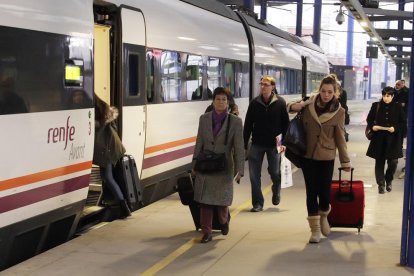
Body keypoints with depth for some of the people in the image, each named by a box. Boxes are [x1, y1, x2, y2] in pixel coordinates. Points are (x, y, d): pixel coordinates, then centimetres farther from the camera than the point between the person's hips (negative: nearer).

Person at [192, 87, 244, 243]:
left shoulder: (235, 122, -4)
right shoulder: (204, 119, 4)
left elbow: (239, 148, -7)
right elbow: (199, 143, 8)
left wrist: (239, 170, -14)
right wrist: (194, 165, 7)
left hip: (224, 167, -2)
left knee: (222, 200, 6)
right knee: (205, 200, -2)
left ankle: (224, 221, 37)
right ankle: (206, 232, 7)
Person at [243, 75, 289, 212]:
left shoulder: (280, 102, -4)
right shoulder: (254, 103, 0)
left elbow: (285, 124, 0)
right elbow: (248, 125, 3)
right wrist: (244, 145, 1)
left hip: (274, 144, -2)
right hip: (257, 144, 2)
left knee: (275, 171, 2)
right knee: (254, 175, 0)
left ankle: (276, 190, 35)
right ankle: (257, 203, 11)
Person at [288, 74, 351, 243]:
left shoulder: (339, 111, -3)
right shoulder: (309, 104, 0)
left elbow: (340, 138, 2)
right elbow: (290, 108, 16)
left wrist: (345, 161, 2)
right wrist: (293, 106, -8)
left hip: (327, 158, -1)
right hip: (308, 155, 1)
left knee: (324, 192, -3)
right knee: (311, 192, 2)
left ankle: (323, 217, 30)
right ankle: (315, 229, 13)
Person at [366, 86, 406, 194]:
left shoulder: (398, 107, -2)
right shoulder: (376, 106, 0)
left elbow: (403, 123, 3)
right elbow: (369, 119, 10)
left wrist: (395, 128, -13)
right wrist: (372, 126, -9)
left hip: (393, 139, -1)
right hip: (379, 138, 1)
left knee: (393, 161, -4)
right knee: (379, 161, 3)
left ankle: (389, 180, 24)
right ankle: (381, 184, 14)